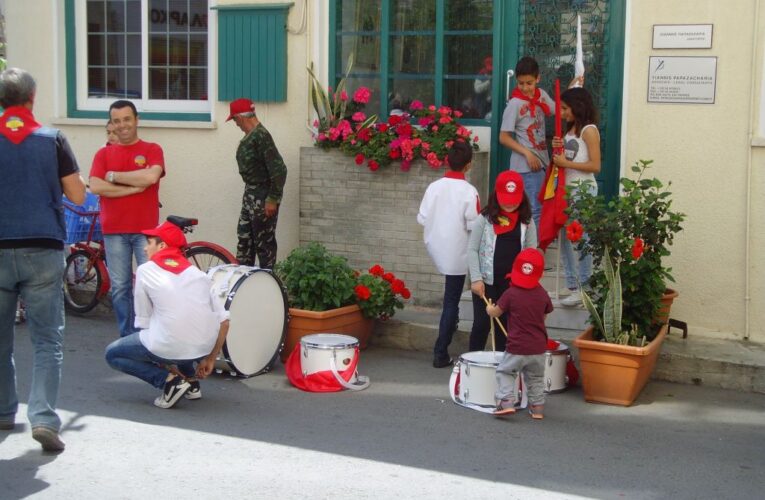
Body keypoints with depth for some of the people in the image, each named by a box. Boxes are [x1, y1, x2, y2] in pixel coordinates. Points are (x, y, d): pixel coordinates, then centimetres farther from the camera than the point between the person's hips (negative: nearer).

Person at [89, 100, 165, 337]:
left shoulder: (152, 150, 5)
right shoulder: (104, 154, 9)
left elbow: (151, 177, -15)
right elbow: (96, 187, -5)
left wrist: (113, 176, -6)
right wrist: (134, 188, -10)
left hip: (146, 230, -2)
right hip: (114, 231, 2)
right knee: (120, 287, 5)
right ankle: (127, 337, 15)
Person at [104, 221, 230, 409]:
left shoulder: (145, 270, 6)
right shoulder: (197, 272, 16)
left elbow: (144, 322, 9)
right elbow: (224, 321, 11)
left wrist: (162, 359, 21)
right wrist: (209, 359, 20)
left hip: (171, 347, -5)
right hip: (204, 346, 6)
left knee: (112, 354, 20)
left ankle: (168, 380, 1)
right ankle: (191, 381, 24)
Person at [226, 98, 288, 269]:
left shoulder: (261, 136, -21)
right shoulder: (250, 135, 7)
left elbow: (279, 169, -24)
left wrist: (273, 199, -21)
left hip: (262, 198, -10)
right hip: (250, 194, 10)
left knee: (264, 242, 0)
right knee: (244, 237, 17)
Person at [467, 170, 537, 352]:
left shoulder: (527, 222, 3)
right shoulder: (485, 219, -3)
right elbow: (472, 250, -3)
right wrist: (476, 278, -11)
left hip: (514, 283, 2)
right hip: (487, 281, -2)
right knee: (482, 323, 3)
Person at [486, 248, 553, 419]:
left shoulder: (511, 294, -13)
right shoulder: (542, 294, 0)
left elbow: (495, 313, -3)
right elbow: (545, 316, 12)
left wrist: (489, 308, 20)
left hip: (517, 348, -4)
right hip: (538, 348, 4)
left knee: (505, 372, 9)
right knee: (536, 378, 18)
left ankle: (506, 402, -4)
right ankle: (537, 407, 18)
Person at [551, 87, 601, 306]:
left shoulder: (589, 130, -9)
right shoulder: (570, 130, 16)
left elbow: (595, 165, -14)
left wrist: (566, 163, -16)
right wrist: (557, 148, 1)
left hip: (583, 189, -9)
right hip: (567, 188, 9)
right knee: (566, 238, 8)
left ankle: (584, 287, -5)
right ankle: (573, 286, 14)